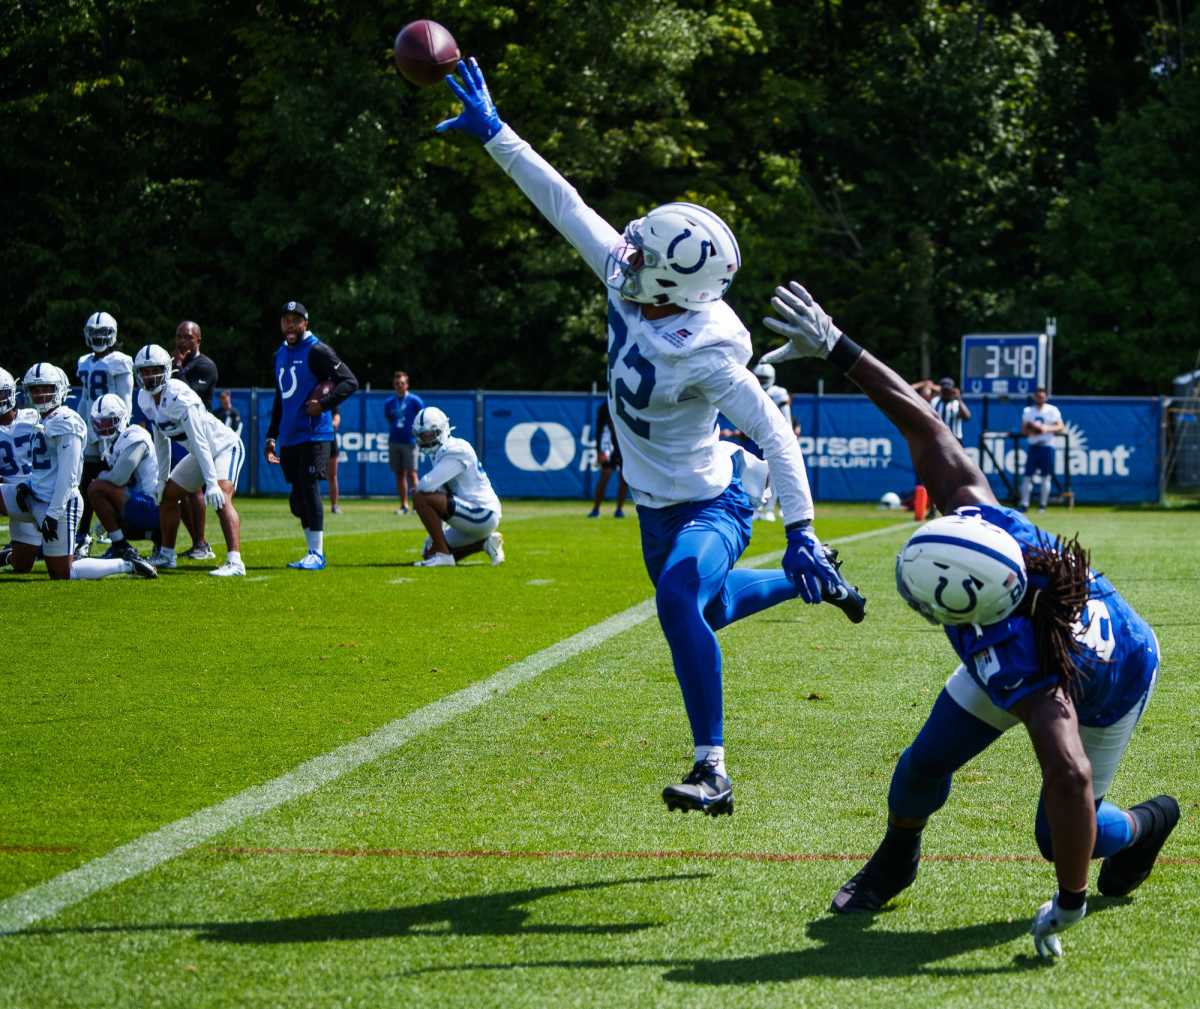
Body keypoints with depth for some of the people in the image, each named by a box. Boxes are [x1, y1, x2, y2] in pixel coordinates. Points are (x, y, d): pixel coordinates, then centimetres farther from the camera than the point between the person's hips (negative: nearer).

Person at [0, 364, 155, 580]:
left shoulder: (65, 422, -16)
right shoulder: (44, 420, 14)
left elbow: (68, 474, -21)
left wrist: (53, 513, -23)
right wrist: (26, 485, 1)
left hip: (57, 503, -9)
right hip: (34, 497, 9)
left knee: (62, 575, -3)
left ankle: (127, 565, 5)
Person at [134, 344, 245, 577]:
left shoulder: (178, 396, -30)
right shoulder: (146, 399, -3)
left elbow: (199, 442, -33)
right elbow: (161, 441, 10)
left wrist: (211, 482, -36)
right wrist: (162, 478, 11)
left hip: (223, 446, -9)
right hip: (200, 454, 9)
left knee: (220, 497, -28)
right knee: (167, 494, 13)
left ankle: (235, 562, -37)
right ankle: (166, 554, 28)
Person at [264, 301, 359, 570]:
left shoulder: (317, 351, -7)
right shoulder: (280, 355, 17)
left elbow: (350, 382, -13)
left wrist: (323, 404, -23)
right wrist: (271, 437, 22)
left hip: (314, 435, -8)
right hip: (289, 438, 8)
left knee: (310, 490, -12)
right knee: (298, 498, 7)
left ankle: (317, 554, -9)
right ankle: (313, 553, 14)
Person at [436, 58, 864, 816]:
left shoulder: (705, 352, -33)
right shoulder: (628, 281, -15)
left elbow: (774, 432, -31)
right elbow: (565, 204, -9)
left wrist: (801, 531, -35)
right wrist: (494, 134, -8)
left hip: (706, 509, -8)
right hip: (657, 505, 8)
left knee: (679, 602, -34)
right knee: (705, 610, 28)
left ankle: (712, 770, -28)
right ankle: (814, 583, 54)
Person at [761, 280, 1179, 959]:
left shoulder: (1014, 666, -50)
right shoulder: (979, 514, -36)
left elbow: (1069, 776, -54)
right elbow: (924, 424, -30)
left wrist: (1069, 904, -45)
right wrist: (836, 347, -29)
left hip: (1109, 691, -6)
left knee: (1057, 836, 6)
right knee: (927, 763, 4)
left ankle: (1146, 825, 39)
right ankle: (896, 861, 35)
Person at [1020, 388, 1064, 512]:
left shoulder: (1052, 410, 2)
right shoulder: (1028, 411, 10)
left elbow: (1060, 427, -3)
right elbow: (1023, 430, 9)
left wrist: (1047, 428, -19)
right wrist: (1031, 431, -12)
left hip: (1047, 446, -2)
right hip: (1033, 446, 2)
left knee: (1046, 477, -1)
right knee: (1027, 476, -3)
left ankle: (1043, 505, 6)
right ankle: (1024, 504, -2)